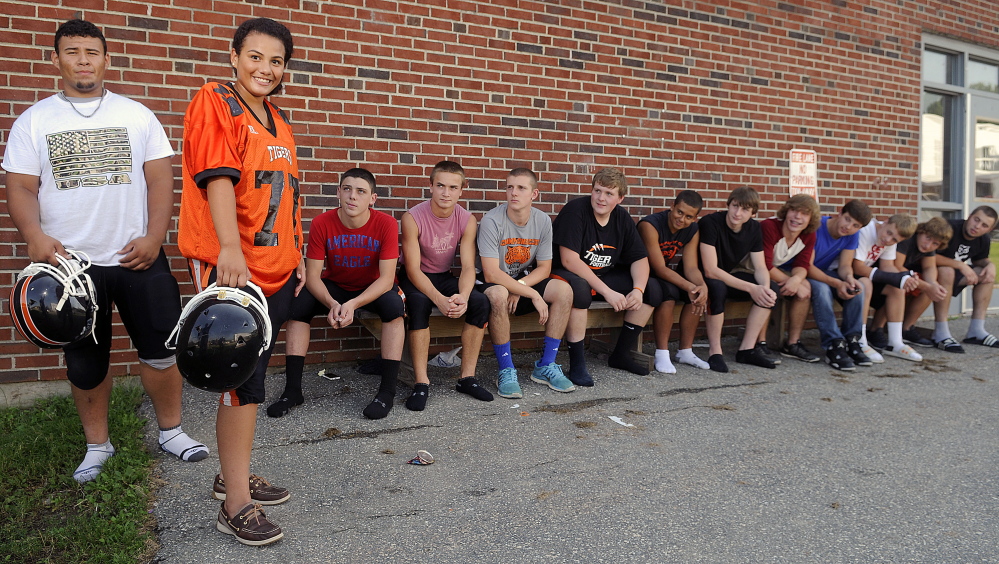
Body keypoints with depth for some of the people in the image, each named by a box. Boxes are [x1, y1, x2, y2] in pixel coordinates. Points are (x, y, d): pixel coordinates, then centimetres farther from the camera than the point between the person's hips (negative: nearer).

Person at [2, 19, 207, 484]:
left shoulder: (137, 115, 8)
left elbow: (160, 179, 2)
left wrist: (154, 237, -9)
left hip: (137, 255, 0)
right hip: (70, 261, 1)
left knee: (161, 347, 2)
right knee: (85, 362, 10)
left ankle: (171, 431, 20)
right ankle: (97, 444, 26)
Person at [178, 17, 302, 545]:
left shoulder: (278, 119, 18)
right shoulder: (214, 102, -5)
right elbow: (218, 176, -19)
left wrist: (296, 255, 20)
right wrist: (230, 248, -31)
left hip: (276, 269, 8)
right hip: (231, 268, -8)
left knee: (250, 377, 15)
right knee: (244, 380, -6)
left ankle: (233, 475, 29)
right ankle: (236, 504, 5)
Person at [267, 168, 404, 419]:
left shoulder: (386, 224, -22)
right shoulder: (322, 223, -18)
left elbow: (387, 278, -25)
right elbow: (312, 275, -18)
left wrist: (353, 304, -39)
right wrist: (332, 303, -38)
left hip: (373, 289, -2)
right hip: (334, 287, 2)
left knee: (393, 304, -32)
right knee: (298, 303, -22)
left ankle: (387, 391, -23)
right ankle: (292, 389, -12)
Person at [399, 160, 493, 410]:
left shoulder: (467, 220, -9)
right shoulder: (413, 218, -20)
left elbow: (468, 266, -15)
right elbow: (413, 268, -24)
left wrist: (463, 296, -37)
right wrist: (438, 299, -40)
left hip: (445, 277, 4)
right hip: (414, 278, -3)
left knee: (480, 301, -23)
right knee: (419, 304, -36)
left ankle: (467, 377, -14)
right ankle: (421, 383, -28)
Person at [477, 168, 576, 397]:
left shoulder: (543, 221, -6)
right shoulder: (491, 221, -20)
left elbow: (544, 268, -1)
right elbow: (491, 275, -25)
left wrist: (519, 287, -20)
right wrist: (533, 295, -27)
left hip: (526, 281, 5)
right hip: (495, 284, -4)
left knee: (564, 290, -20)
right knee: (498, 295, -38)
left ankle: (545, 367, -9)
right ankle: (506, 371, -22)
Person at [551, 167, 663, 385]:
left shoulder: (622, 218, 1)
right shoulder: (575, 211, -19)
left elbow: (640, 258, 3)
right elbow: (569, 260, -28)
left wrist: (638, 289, -17)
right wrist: (607, 291, -30)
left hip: (604, 276, 7)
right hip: (569, 275, -7)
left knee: (652, 290, -4)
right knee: (579, 289, -40)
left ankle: (621, 354, 8)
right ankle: (577, 364, -26)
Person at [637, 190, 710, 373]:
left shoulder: (692, 230, -3)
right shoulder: (650, 225, -24)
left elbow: (691, 267, -9)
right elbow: (659, 269, -27)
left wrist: (702, 286, -31)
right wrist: (689, 286, -38)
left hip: (670, 277, 7)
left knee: (698, 293, -16)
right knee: (669, 292, -34)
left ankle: (685, 351, -3)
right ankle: (662, 354, -22)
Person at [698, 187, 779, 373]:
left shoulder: (754, 228, -3)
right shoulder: (710, 223, -24)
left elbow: (760, 267, -3)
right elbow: (710, 270, -30)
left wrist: (765, 288, -27)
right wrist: (751, 288, -33)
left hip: (728, 277, 7)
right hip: (701, 278, -7)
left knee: (772, 289, -13)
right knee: (718, 287, -39)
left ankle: (747, 349, -9)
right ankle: (715, 352, -25)